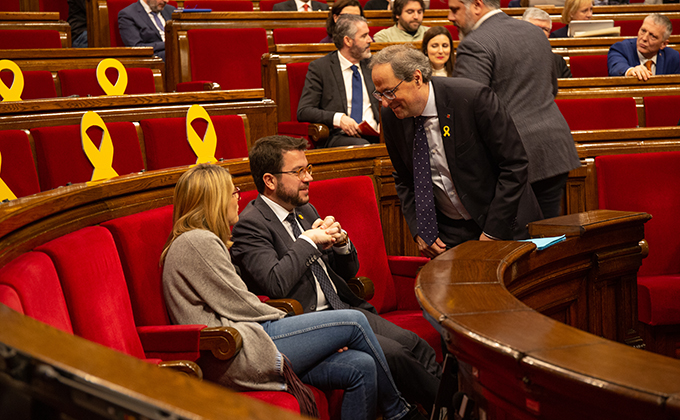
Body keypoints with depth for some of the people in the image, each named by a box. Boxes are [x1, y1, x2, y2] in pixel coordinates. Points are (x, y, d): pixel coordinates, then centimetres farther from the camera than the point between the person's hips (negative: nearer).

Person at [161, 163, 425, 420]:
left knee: (361, 367, -5)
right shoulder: (197, 242, -10)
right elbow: (239, 306, -12)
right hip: (235, 355, -10)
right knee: (354, 323, -5)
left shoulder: (203, 241, 23)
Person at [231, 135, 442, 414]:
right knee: (392, 354, -22)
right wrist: (310, 240, -16)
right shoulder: (250, 225, -10)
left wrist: (342, 243, -1)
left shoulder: (306, 211, 16)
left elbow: (347, 271, 22)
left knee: (415, 345, -13)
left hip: (343, 309, 8)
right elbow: (275, 284, -27)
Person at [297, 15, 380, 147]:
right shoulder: (319, 67, 4)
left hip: (374, 135, 4)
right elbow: (303, 111, -3)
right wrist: (337, 118, -19)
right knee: (362, 145, -38)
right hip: (338, 136, -4)